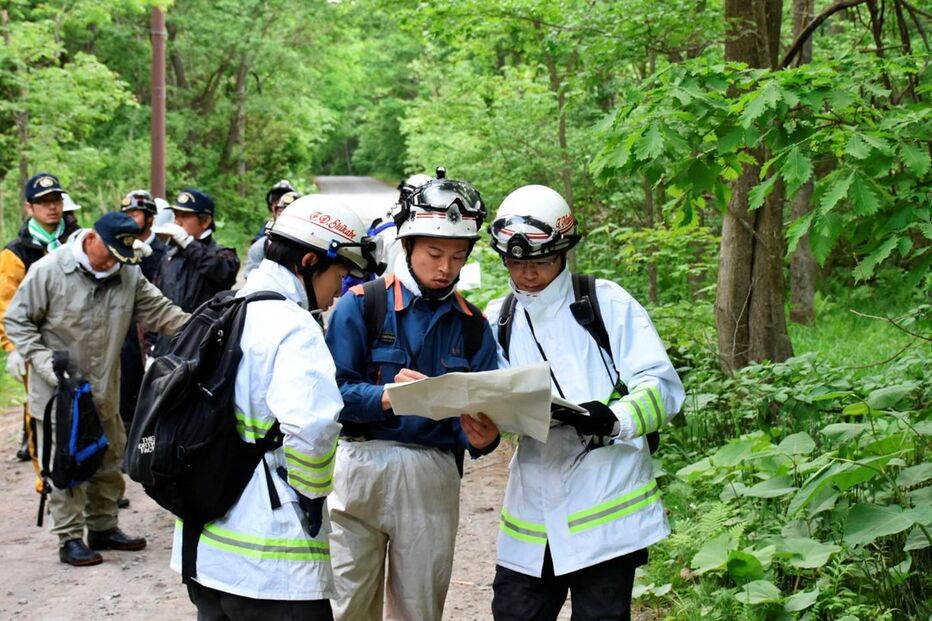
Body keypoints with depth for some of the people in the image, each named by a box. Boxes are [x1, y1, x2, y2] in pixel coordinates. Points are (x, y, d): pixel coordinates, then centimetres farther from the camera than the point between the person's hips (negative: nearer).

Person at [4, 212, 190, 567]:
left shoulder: (128, 273, -1)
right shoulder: (49, 270, -14)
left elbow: (160, 312, 0)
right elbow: (16, 321, -8)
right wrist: (44, 363, -17)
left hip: (104, 391, 5)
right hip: (58, 391, -5)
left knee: (109, 461, 15)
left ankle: (103, 527, 30)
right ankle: (70, 539, 9)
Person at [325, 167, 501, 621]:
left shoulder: (473, 326, 8)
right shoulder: (361, 304, -3)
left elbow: (480, 414, 4)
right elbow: (332, 392, -9)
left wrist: (481, 437, -19)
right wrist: (385, 397, -26)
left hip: (434, 479, 3)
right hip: (360, 468, -3)